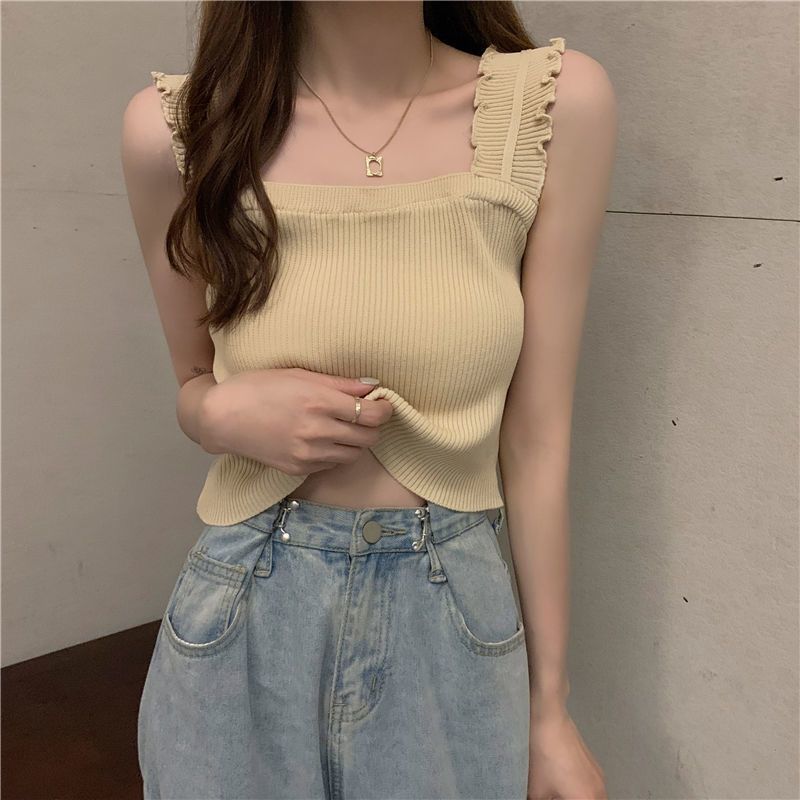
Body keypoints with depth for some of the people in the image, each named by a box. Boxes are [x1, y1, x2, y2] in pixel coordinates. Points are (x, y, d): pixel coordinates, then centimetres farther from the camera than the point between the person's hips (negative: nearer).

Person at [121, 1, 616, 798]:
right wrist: (227, 415, -18)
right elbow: (193, 385, 7)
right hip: (240, 622, 1)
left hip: (456, 623, 1)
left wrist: (550, 709, 2)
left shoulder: (561, 102, -10)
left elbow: (535, 435, -6)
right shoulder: (173, 125, -8)